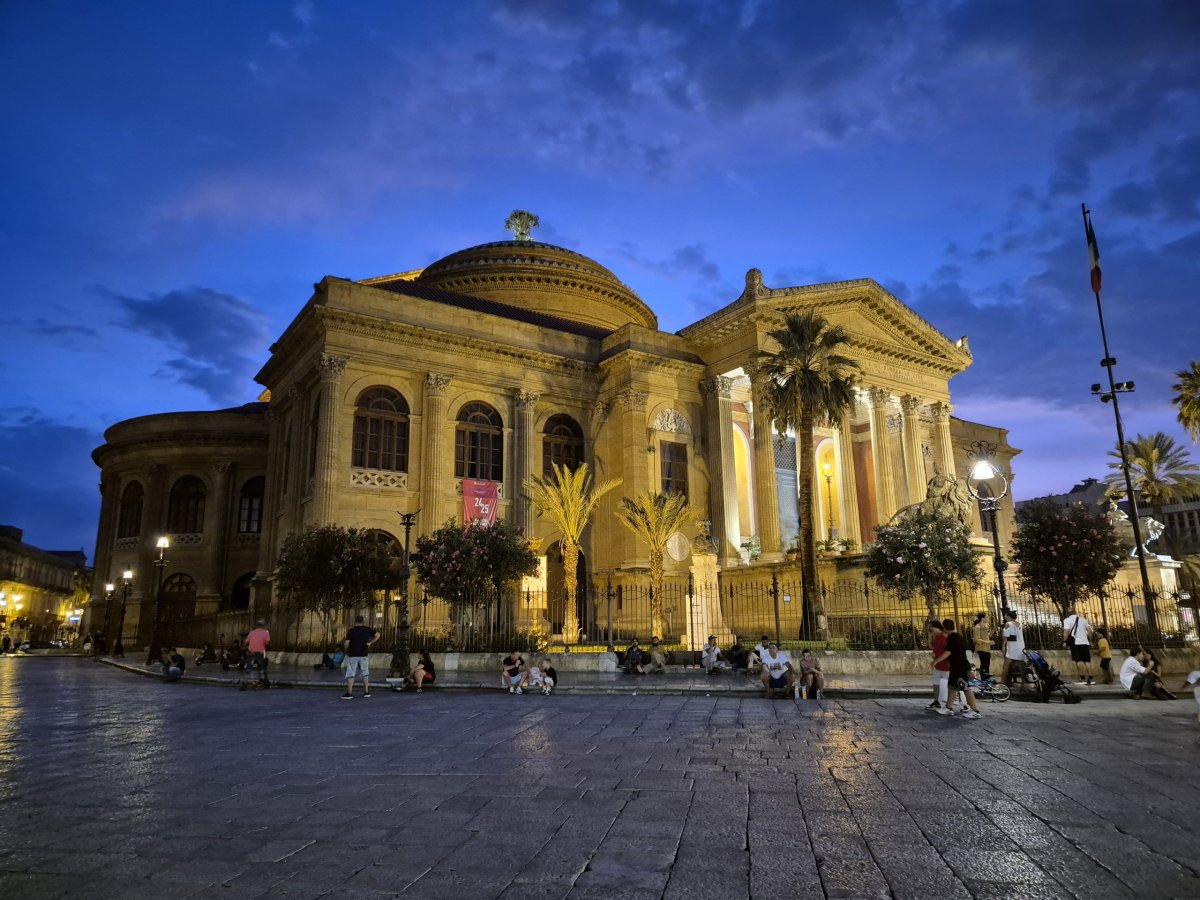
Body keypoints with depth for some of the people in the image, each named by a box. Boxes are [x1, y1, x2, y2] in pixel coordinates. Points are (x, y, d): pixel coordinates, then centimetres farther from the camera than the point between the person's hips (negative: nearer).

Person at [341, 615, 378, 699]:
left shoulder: (351, 631, -9)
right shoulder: (368, 629, 2)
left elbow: (346, 643, -13)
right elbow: (377, 635, 10)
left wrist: (346, 651, 6)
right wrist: (370, 643, 9)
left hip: (353, 655, -3)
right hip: (364, 655, 3)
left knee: (351, 674, 2)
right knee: (365, 673, 13)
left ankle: (349, 693, -1)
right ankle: (366, 692, 13)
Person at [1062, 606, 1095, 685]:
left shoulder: (1067, 620, -2)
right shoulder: (1083, 619, 14)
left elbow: (1066, 631, -13)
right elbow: (1089, 631, 12)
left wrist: (1065, 642, -6)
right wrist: (1090, 641, 20)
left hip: (1075, 643, -5)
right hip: (1085, 642, 5)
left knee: (1079, 660, -3)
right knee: (1087, 660, 9)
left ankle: (1082, 678, -12)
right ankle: (1090, 678, 7)